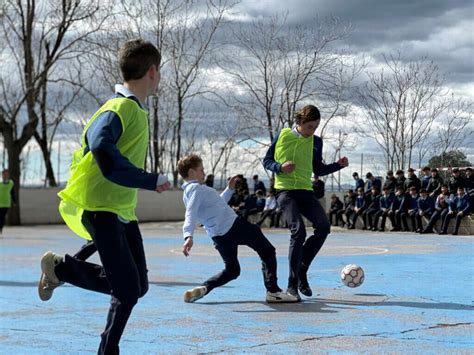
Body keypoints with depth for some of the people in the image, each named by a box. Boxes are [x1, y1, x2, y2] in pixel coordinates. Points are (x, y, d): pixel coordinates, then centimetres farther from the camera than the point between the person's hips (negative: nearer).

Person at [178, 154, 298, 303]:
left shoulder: (188, 192, 19)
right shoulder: (196, 188, -11)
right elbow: (191, 215, -27)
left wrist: (229, 189, 34)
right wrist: (189, 236, -40)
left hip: (219, 236, 10)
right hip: (233, 225, -10)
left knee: (232, 270, 24)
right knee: (267, 251, 5)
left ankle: (203, 288, 2)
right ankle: (273, 291, 0)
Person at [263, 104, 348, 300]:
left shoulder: (316, 142, 11)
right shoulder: (283, 135, 1)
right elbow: (267, 161, 6)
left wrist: (338, 165, 4)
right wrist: (280, 167, -14)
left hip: (306, 191, 4)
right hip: (285, 190, -4)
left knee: (323, 226, -15)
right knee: (298, 230, -22)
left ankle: (302, 270, 3)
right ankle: (292, 284, -14)